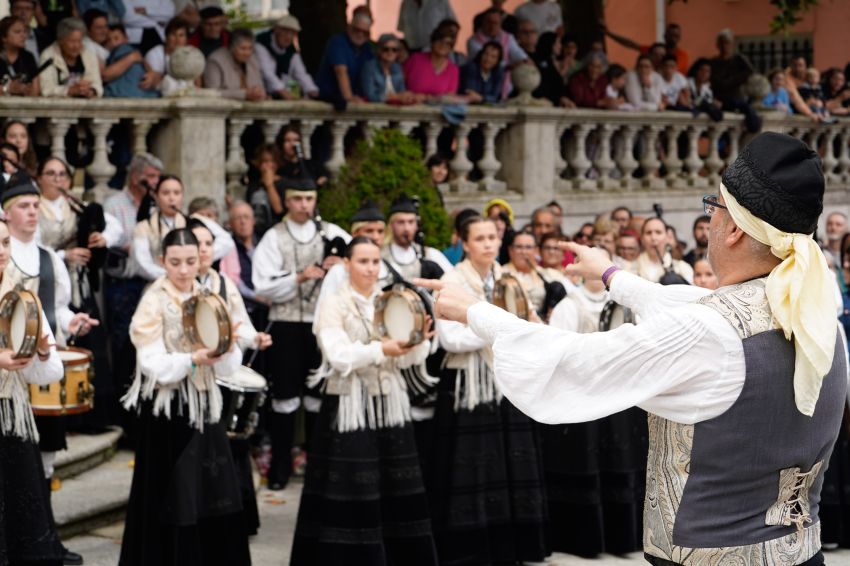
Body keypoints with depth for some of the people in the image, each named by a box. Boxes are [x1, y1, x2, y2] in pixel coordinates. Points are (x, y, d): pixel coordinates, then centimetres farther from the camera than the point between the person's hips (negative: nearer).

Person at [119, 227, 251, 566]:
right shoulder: (153, 303, -6)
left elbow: (228, 369, 4)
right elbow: (154, 366, -16)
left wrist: (227, 348, -17)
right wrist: (194, 360, -31)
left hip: (204, 410, 5)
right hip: (167, 413, -5)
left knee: (215, 502, 4)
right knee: (172, 507, -4)